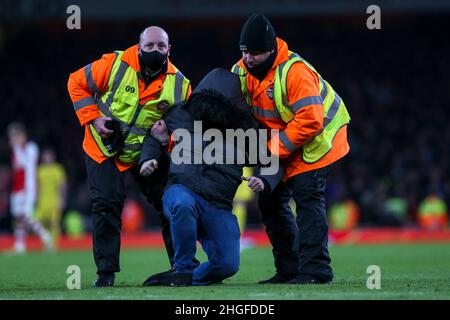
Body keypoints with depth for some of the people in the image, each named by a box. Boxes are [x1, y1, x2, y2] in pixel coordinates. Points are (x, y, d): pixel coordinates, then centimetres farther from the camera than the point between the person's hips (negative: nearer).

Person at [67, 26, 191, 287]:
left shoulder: (179, 83, -11)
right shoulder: (115, 65, -20)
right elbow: (77, 83, -8)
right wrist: (93, 118, -17)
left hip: (145, 151, 3)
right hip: (103, 147, -3)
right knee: (107, 205, -9)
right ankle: (106, 272, 0)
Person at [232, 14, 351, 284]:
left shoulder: (295, 72, -30)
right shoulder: (242, 71, -5)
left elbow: (310, 121, -33)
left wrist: (274, 149, -29)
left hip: (316, 138, -9)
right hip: (281, 143, 9)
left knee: (307, 197, -17)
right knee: (271, 199, 8)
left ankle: (315, 269, -18)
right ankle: (289, 269, 13)